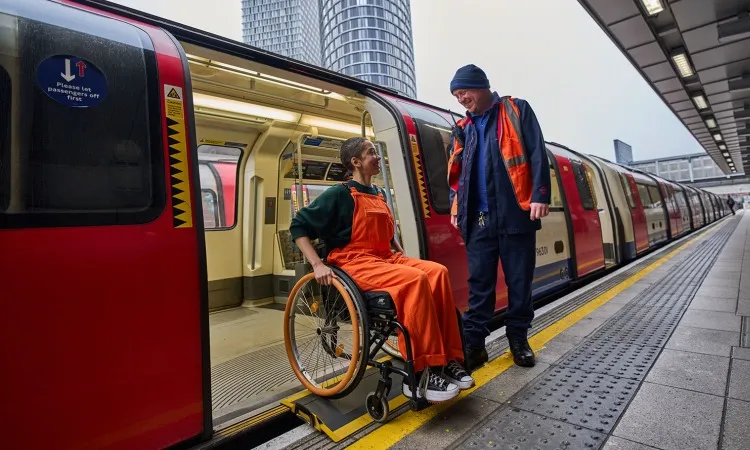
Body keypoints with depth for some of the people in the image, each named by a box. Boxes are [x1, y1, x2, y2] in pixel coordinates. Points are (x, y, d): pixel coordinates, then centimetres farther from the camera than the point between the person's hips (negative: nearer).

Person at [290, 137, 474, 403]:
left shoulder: (379, 195, 19)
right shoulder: (340, 194, -3)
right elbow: (299, 226, -5)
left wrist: (401, 253, 18)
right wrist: (317, 265, -16)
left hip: (386, 258, 7)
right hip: (355, 263, -7)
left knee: (438, 272, -19)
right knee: (415, 279, -32)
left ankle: (447, 360, -16)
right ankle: (420, 374, -26)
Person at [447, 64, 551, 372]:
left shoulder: (516, 110, 6)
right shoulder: (463, 128, 17)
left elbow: (537, 154, -3)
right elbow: (456, 171, 16)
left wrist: (540, 196, -13)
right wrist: (456, 206, 5)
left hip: (515, 213, -3)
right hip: (478, 218, 3)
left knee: (519, 280, 6)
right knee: (479, 283, 4)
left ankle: (518, 338, 22)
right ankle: (473, 343, 11)